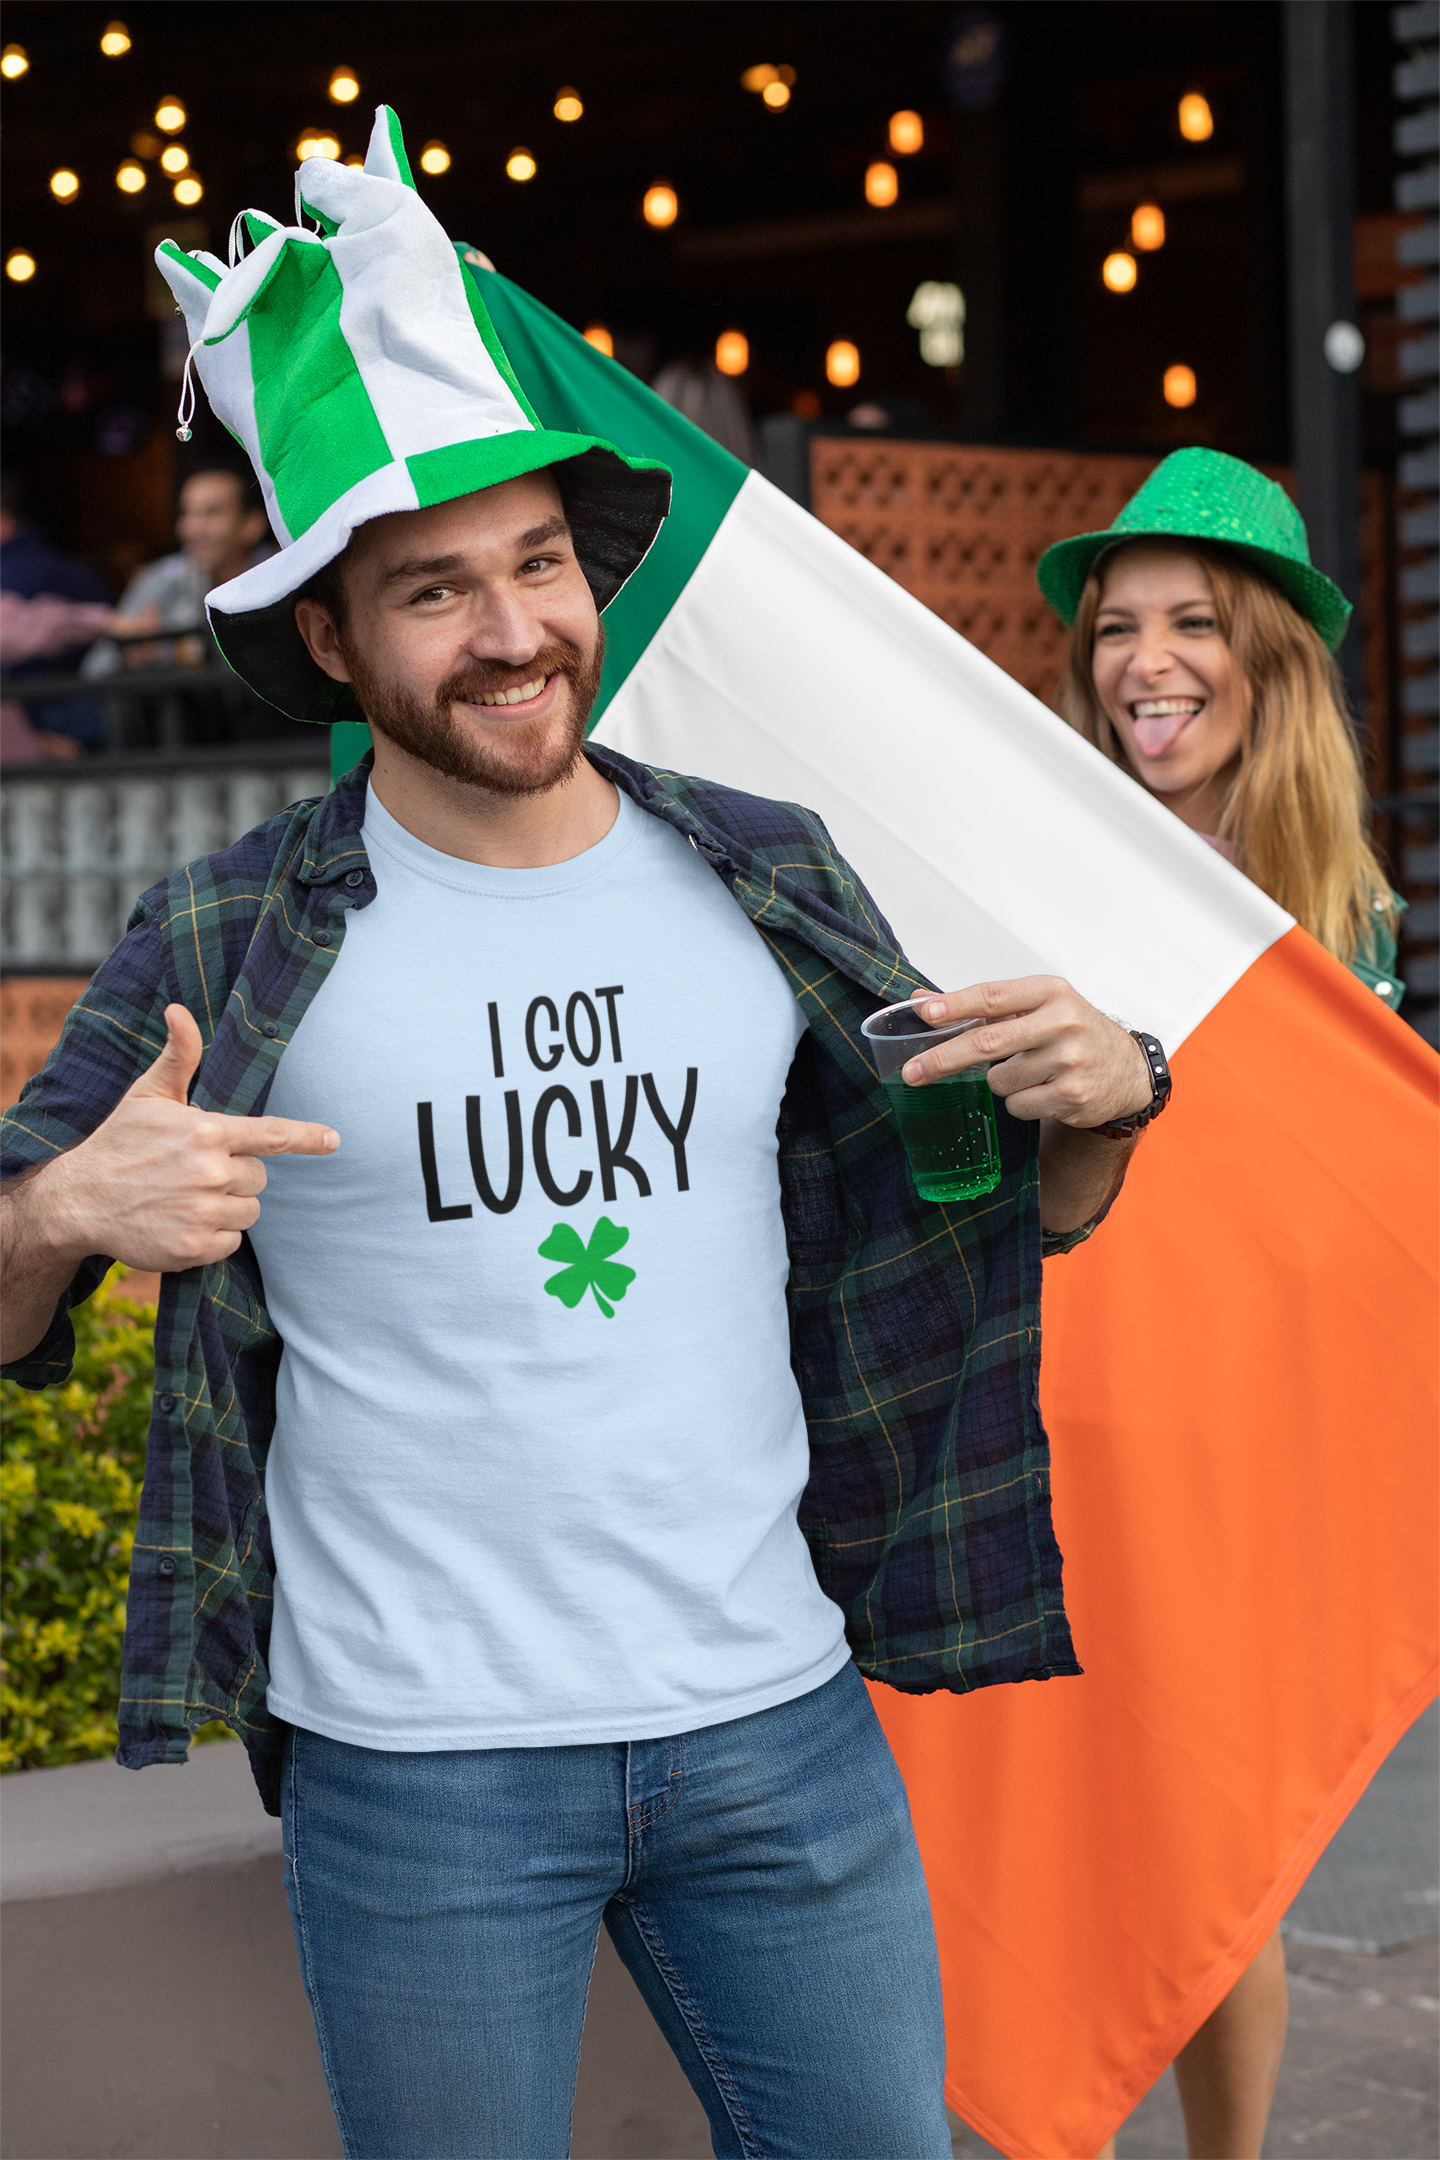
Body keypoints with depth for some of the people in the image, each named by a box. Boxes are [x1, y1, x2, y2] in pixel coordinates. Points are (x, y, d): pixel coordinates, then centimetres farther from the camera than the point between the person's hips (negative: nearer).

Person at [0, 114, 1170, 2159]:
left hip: (782, 1726, 3)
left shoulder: (763, 882, 4)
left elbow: (1013, 1218, 14)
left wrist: (1101, 1093, -8)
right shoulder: (232, 948, -5)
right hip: (420, 1767, -3)